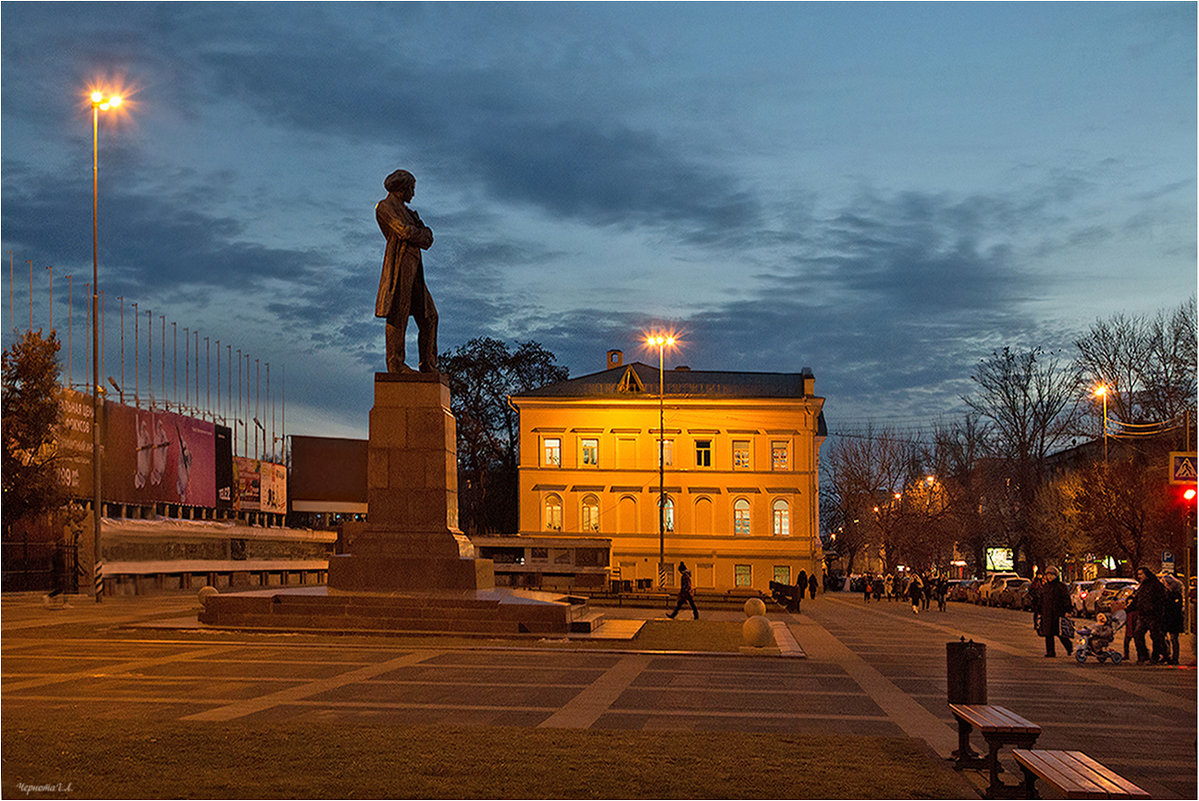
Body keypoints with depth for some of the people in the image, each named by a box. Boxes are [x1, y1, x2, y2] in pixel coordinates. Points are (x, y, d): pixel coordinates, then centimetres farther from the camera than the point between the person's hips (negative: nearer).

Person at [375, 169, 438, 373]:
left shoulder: (404, 210, 26)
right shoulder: (385, 207, -2)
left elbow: (428, 239, 19)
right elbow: (404, 232, -14)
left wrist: (424, 234, -3)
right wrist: (422, 235, 3)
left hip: (413, 267, 9)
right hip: (400, 262, -9)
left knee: (428, 316, 6)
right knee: (398, 314, -9)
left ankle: (429, 366, 8)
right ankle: (395, 364, -8)